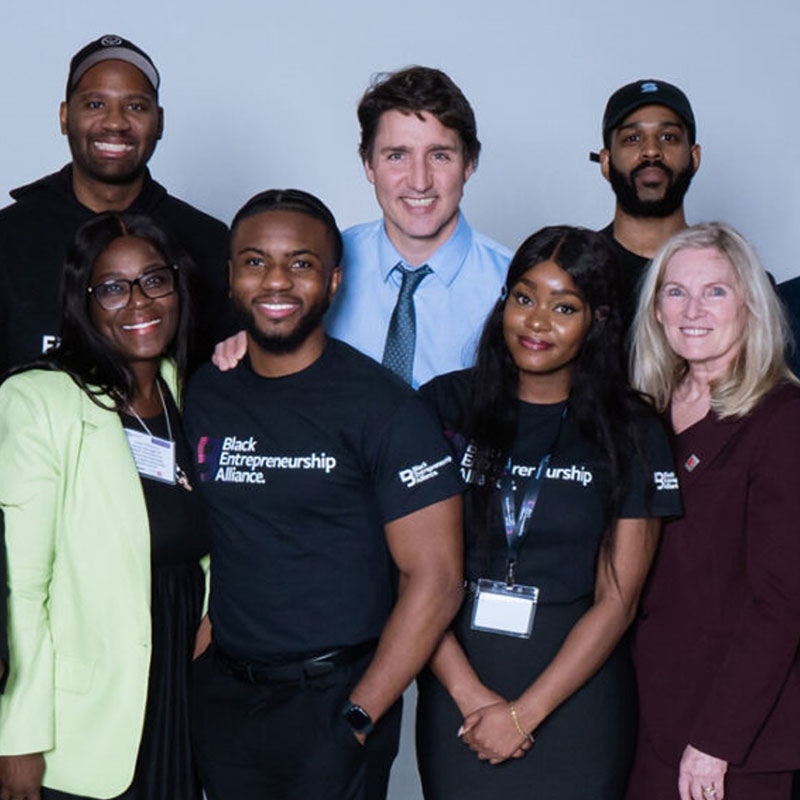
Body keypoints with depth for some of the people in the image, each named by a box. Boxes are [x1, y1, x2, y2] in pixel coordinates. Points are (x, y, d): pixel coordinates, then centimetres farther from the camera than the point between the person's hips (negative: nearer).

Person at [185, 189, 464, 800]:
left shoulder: (381, 405, -11)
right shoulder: (203, 395, 3)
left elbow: (435, 579, -14)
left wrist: (358, 715, -15)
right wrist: (198, 649, 0)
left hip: (333, 699, -4)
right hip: (222, 696, 4)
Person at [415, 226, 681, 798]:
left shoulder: (633, 434, -2)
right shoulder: (445, 406, 0)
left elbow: (616, 601, -5)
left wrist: (524, 712, -11)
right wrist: (470, 693, -13)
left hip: (574, 688, -1)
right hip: (455, 681, 1)